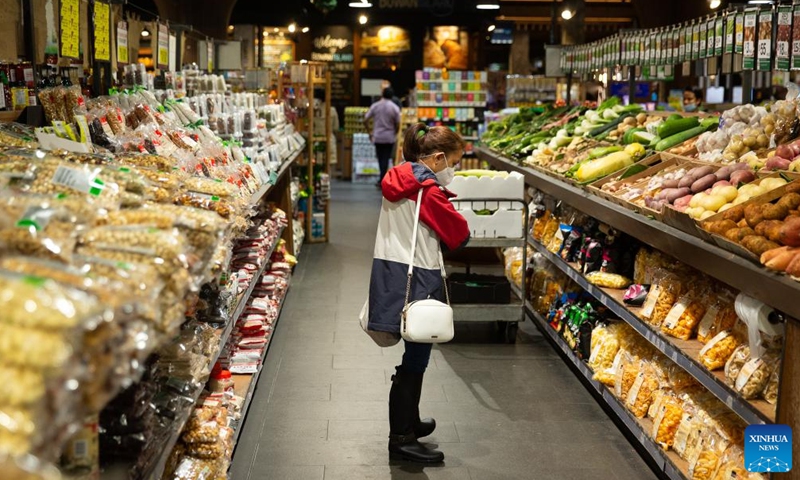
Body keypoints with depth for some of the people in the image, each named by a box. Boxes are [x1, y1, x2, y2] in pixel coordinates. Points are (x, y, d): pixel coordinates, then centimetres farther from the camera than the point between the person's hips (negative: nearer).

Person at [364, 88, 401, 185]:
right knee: (386, 158, 3)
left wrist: (370, 132, 10)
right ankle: (382, 180, 0)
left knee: (380, 158, 15)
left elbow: (365, 121, -2)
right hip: (389, 137, -2)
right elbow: (397, 125, -8)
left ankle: (383, 178, 19)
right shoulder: (395, 108, -7)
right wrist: (395, 134, 10)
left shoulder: (375, 106, -1)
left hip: (377, 137, 2)